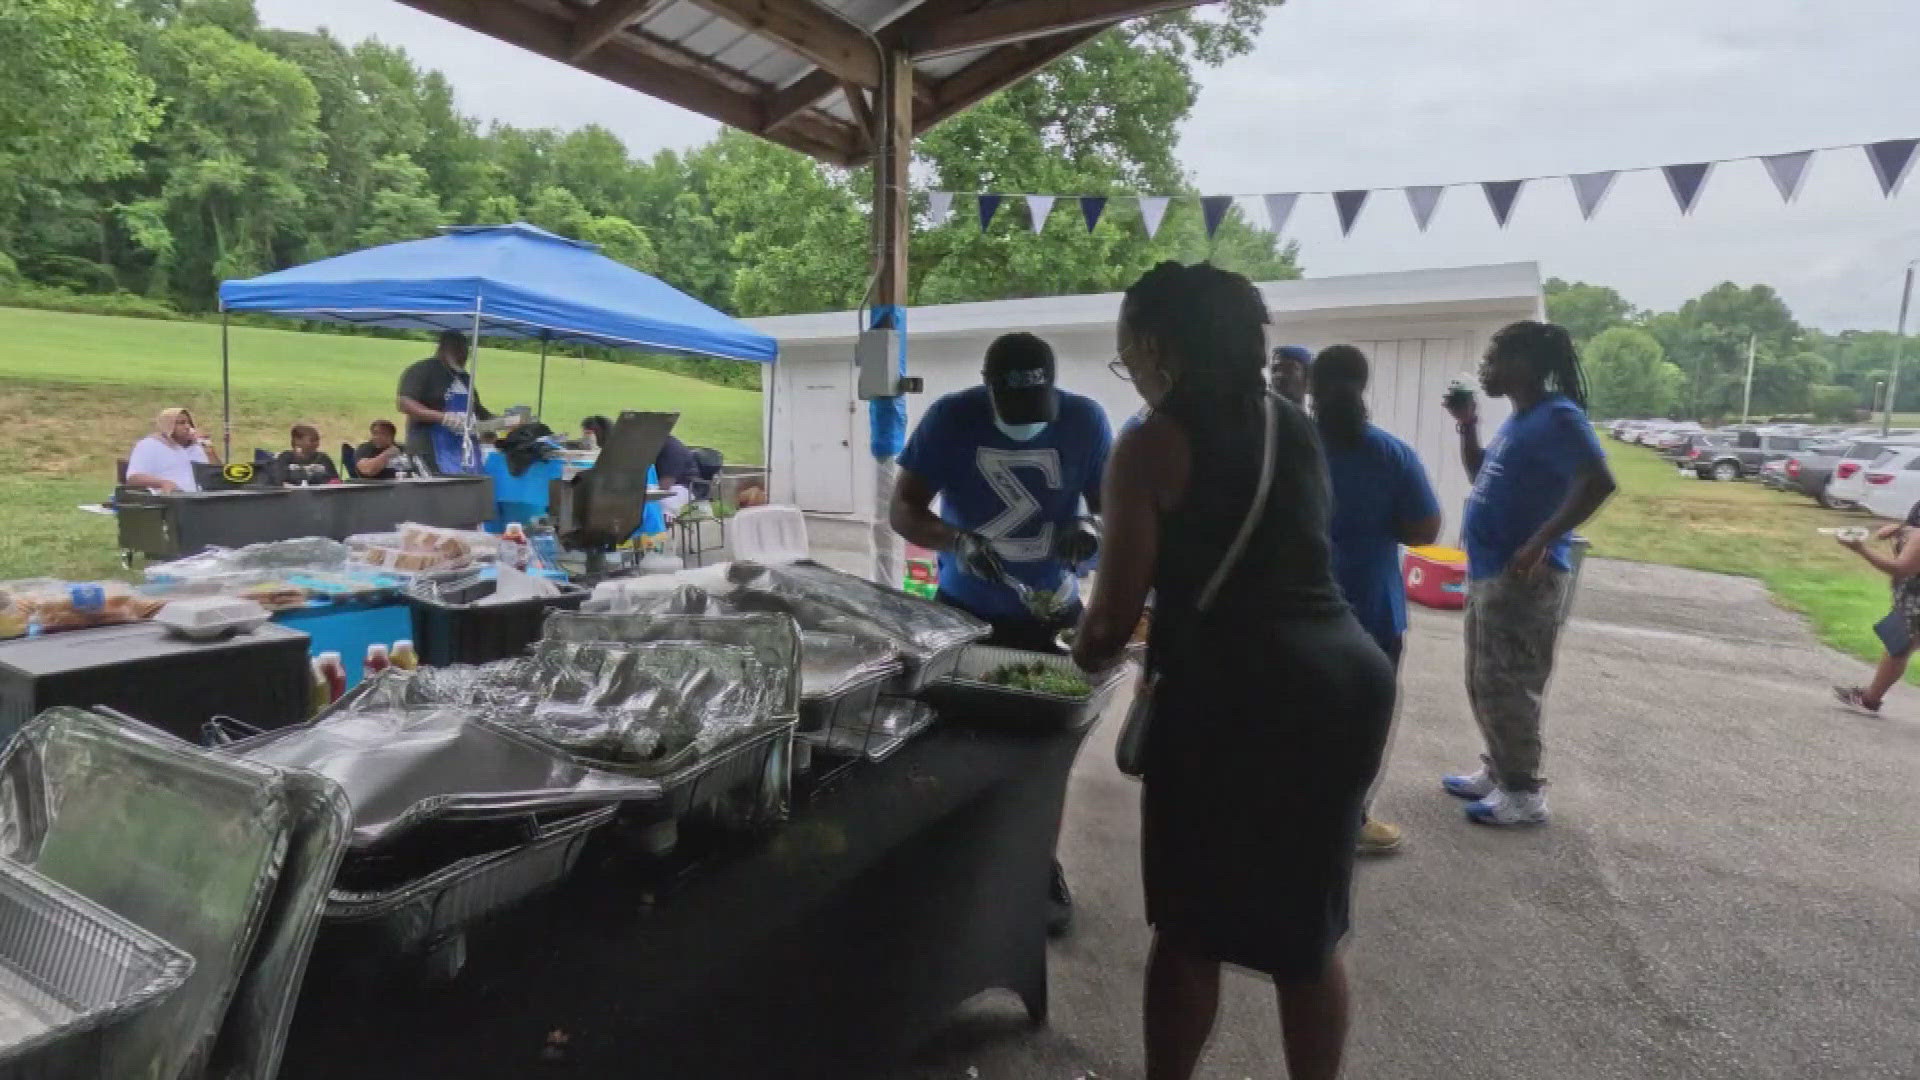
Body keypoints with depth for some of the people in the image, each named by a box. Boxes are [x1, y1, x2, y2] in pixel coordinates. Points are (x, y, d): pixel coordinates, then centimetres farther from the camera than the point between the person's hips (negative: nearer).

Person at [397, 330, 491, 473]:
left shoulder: (463, 377, 19)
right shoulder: (422, 370, -5)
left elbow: (476, 408, 29)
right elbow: (403, 404, -16)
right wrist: (444, 418, -24)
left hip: (464, 451, 8)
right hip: (431, 451, -8)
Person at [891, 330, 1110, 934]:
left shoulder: (1085, 420, -11)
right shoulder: (950, 418, -14)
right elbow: (903, 509, -14)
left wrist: (1090, 530, -29)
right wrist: (957, 541, -33)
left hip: (1049, 613, 1)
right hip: (962, 610, 0)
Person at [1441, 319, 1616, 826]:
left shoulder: (1557, 417, -15)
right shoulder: (1517, 420, 13)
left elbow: (1599, 482, -26)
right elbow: (1481, 476, 25)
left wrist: (1540, 543, -28)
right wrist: (1467, 424, 13)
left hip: (1522, 577, -10)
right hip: (1487, 571, 10)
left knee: (1505, 686, -2)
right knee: (1483, 682, 17)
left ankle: (1522, 794, 9)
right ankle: (1496, 772, 29)